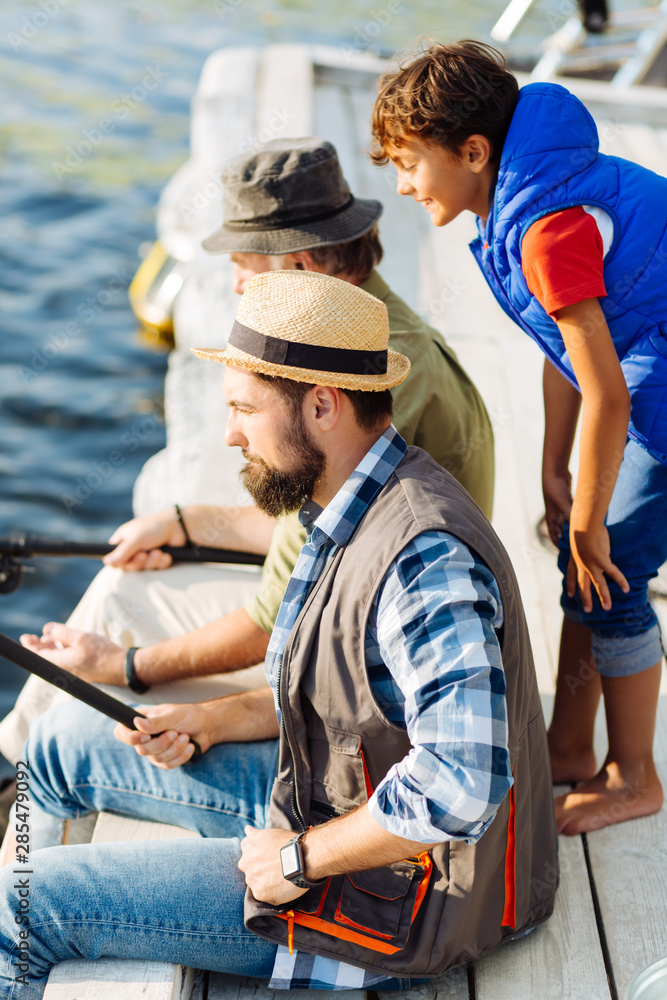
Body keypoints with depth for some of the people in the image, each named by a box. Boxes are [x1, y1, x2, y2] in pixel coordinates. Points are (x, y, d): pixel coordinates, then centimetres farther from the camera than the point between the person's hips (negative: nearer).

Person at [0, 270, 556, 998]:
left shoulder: (425, 560, -31)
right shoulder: (354, 511, 3)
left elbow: (459, 788, -36)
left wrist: (301, 859, -23)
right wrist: (210, 722, 2)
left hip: (392, 896, -10)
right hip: (326, 794, 10)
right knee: (62, 741, 18)